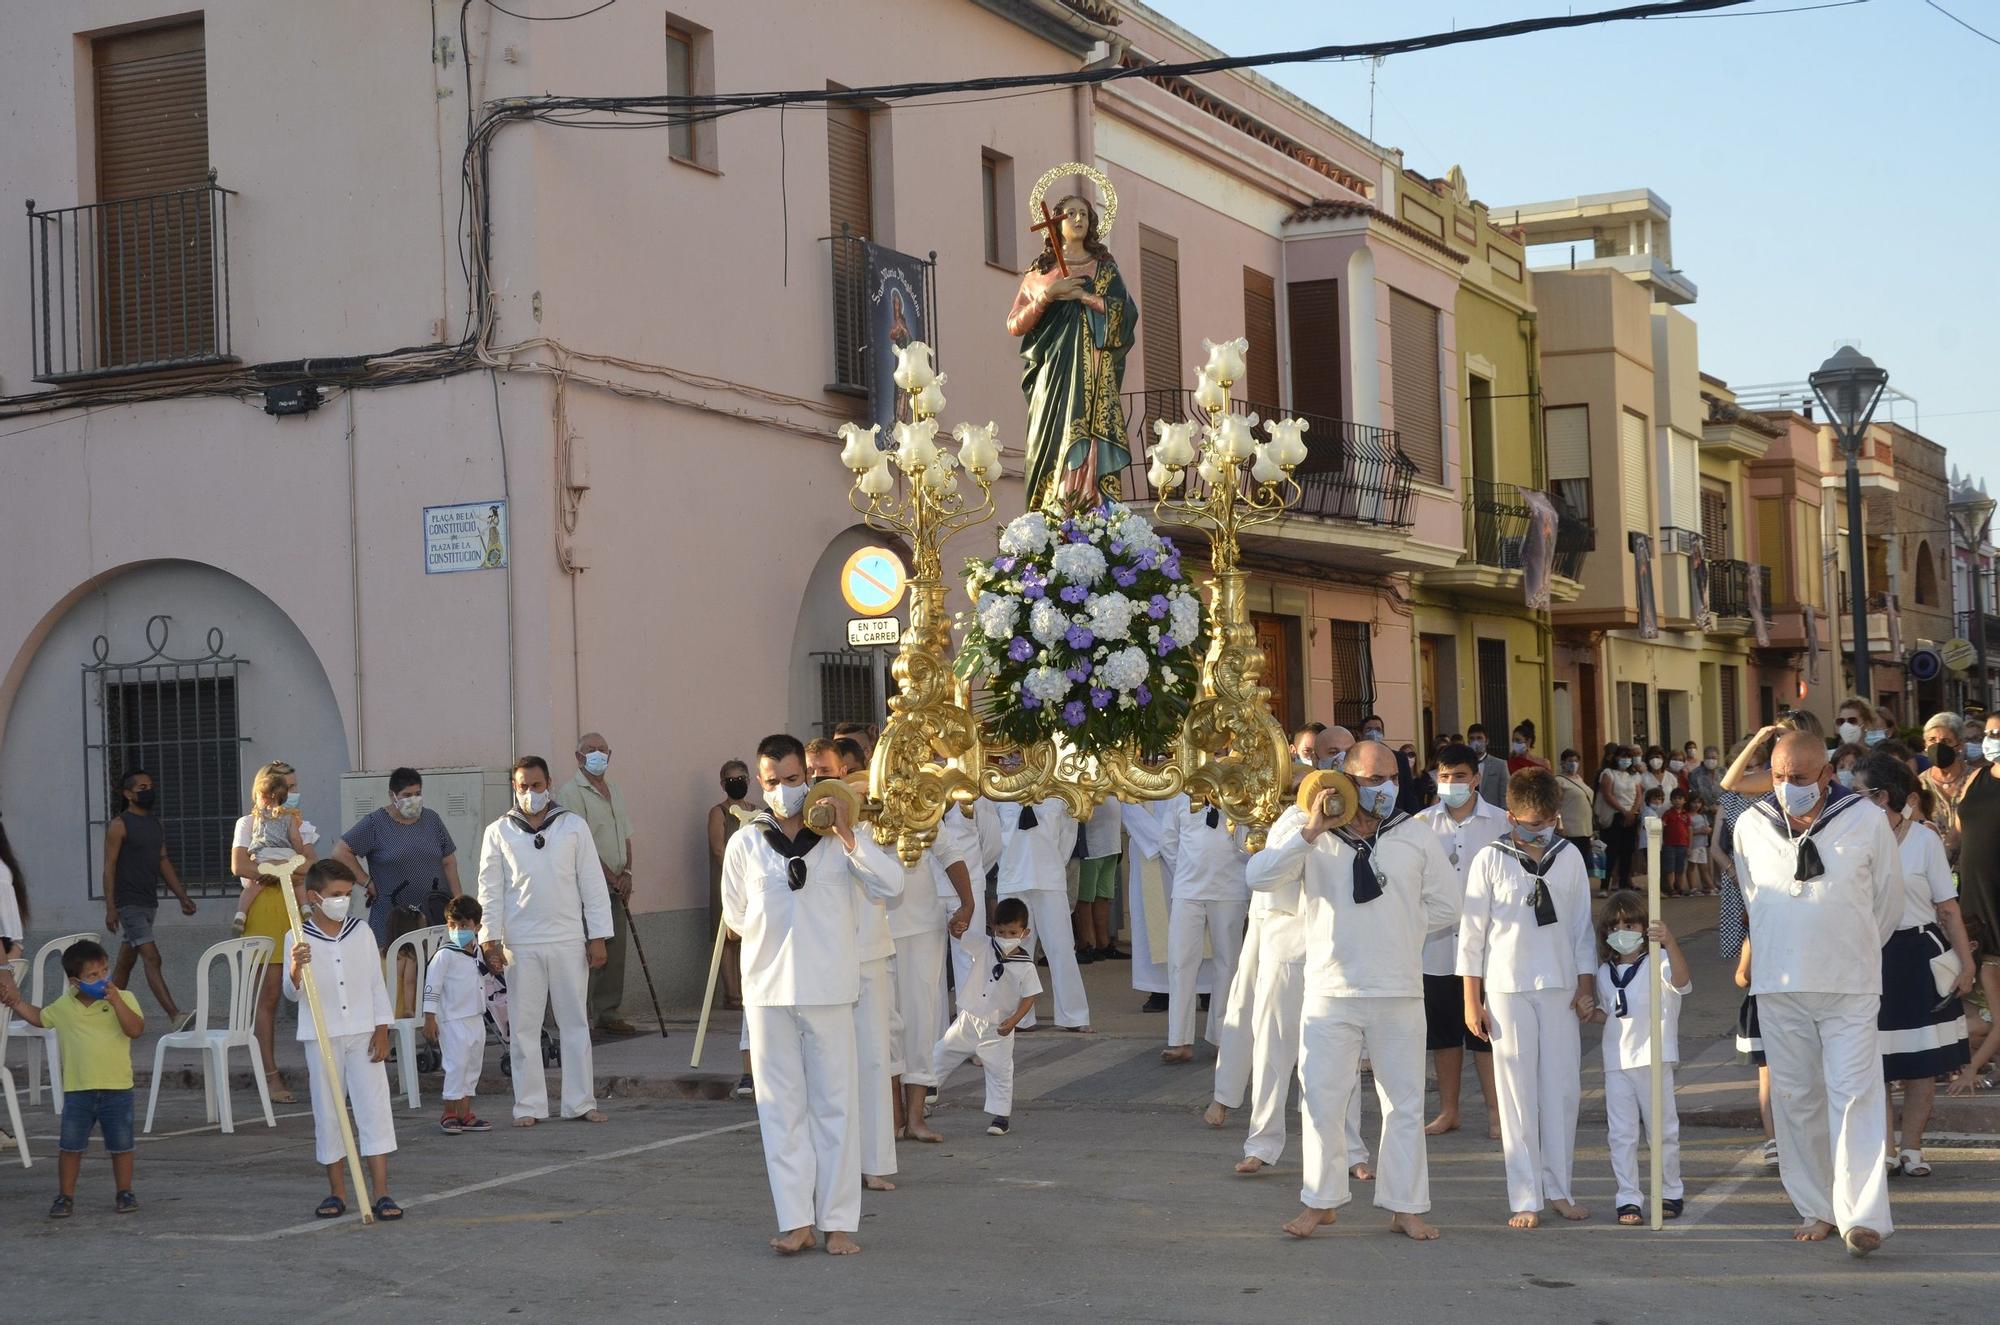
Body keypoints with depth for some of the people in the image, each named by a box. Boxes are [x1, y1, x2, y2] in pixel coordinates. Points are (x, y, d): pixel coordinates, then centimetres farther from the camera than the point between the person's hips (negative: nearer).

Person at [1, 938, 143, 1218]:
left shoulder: (123, 999, -5)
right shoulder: (63, 1006, 4)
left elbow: (135, 1029, -20)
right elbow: (39, 1018, 23)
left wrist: (116, 1001, -25)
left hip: (117, 1089, -2)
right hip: (77, 1090, 2)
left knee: (121, 1146, 7)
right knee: (70, 1147, 5)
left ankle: (124, 1193, 20)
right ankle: (65, 1196, 15)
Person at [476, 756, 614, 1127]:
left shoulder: (573, 826, 5)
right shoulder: (498, 832, 4)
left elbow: (593, 884, 5)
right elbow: (490, 890, 4)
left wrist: (597, 937, 0)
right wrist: (491, 939, -5)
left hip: (569, 941, 1)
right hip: (520, 945, 0)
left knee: (576, 1023, 4)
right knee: (523, 1027, 3)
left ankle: (580, 1102, 11)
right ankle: (529, 1106, 10)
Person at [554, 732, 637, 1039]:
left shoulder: (614, 790, 18)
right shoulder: (571, 792, -8)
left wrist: (626, 873, 3)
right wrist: (612, 877, -13)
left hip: (615, 886, 8)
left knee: (615, 953, 8)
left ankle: (607, 1015, 15)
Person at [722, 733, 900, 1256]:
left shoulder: (838, 839, 1)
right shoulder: (745, 843, 6)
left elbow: (893, 885, -12)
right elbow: (735, 916, 15)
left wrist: (847, 836, -16)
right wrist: (774, 939, 8)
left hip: (828, 988, -1)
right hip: (768, 989, 1)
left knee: (835, 1103, 2)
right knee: (782, 1106, 3)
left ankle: (838, 1222, 8)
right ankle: (797, 1221, 8)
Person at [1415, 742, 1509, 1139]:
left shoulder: (1500, 823, -1)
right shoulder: (1422, 824, 3)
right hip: (1437, 943, 2)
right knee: (1443, 1032, 11)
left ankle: (1495, 1112, 12)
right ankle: (1448, 1111, 22)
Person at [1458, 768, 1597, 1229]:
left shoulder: (1569, 858, 4)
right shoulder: (1491, 861, -4)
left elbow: (1582, 927, 12)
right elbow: (1472, 932, -1)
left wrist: (1587, 985, 8)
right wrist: (1471, 1000, -2)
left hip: (1560, 989, 3)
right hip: (1508, 989, -3)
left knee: (1562, 1089, 4)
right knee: (1517, 1094, -1)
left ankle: (1558, 1190, 15)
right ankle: (1525, 1199, 3)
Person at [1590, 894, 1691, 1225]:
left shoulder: (1657, 963, -8)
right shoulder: (1605, 973, 10)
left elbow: (1681, 981, -29)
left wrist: (1669, 943, -45)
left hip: (1654, 1061, -4)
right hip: (1616, 1063, 4)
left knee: (1663, 1130, 8)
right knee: (1621, 1135, 3)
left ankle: (1670, 1193, 22)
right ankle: (1627, 1199, 8)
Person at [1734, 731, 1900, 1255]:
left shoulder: (1866, 821, -4)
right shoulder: (1751, 827, 2)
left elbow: (1888, 900, 9)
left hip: (1850, 986, -2)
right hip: (1779, 987, 3)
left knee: (1855, 1094, -10)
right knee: (1795, 1099, 6)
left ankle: (1862, 1216, -12)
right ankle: (1815, 1209, 17)